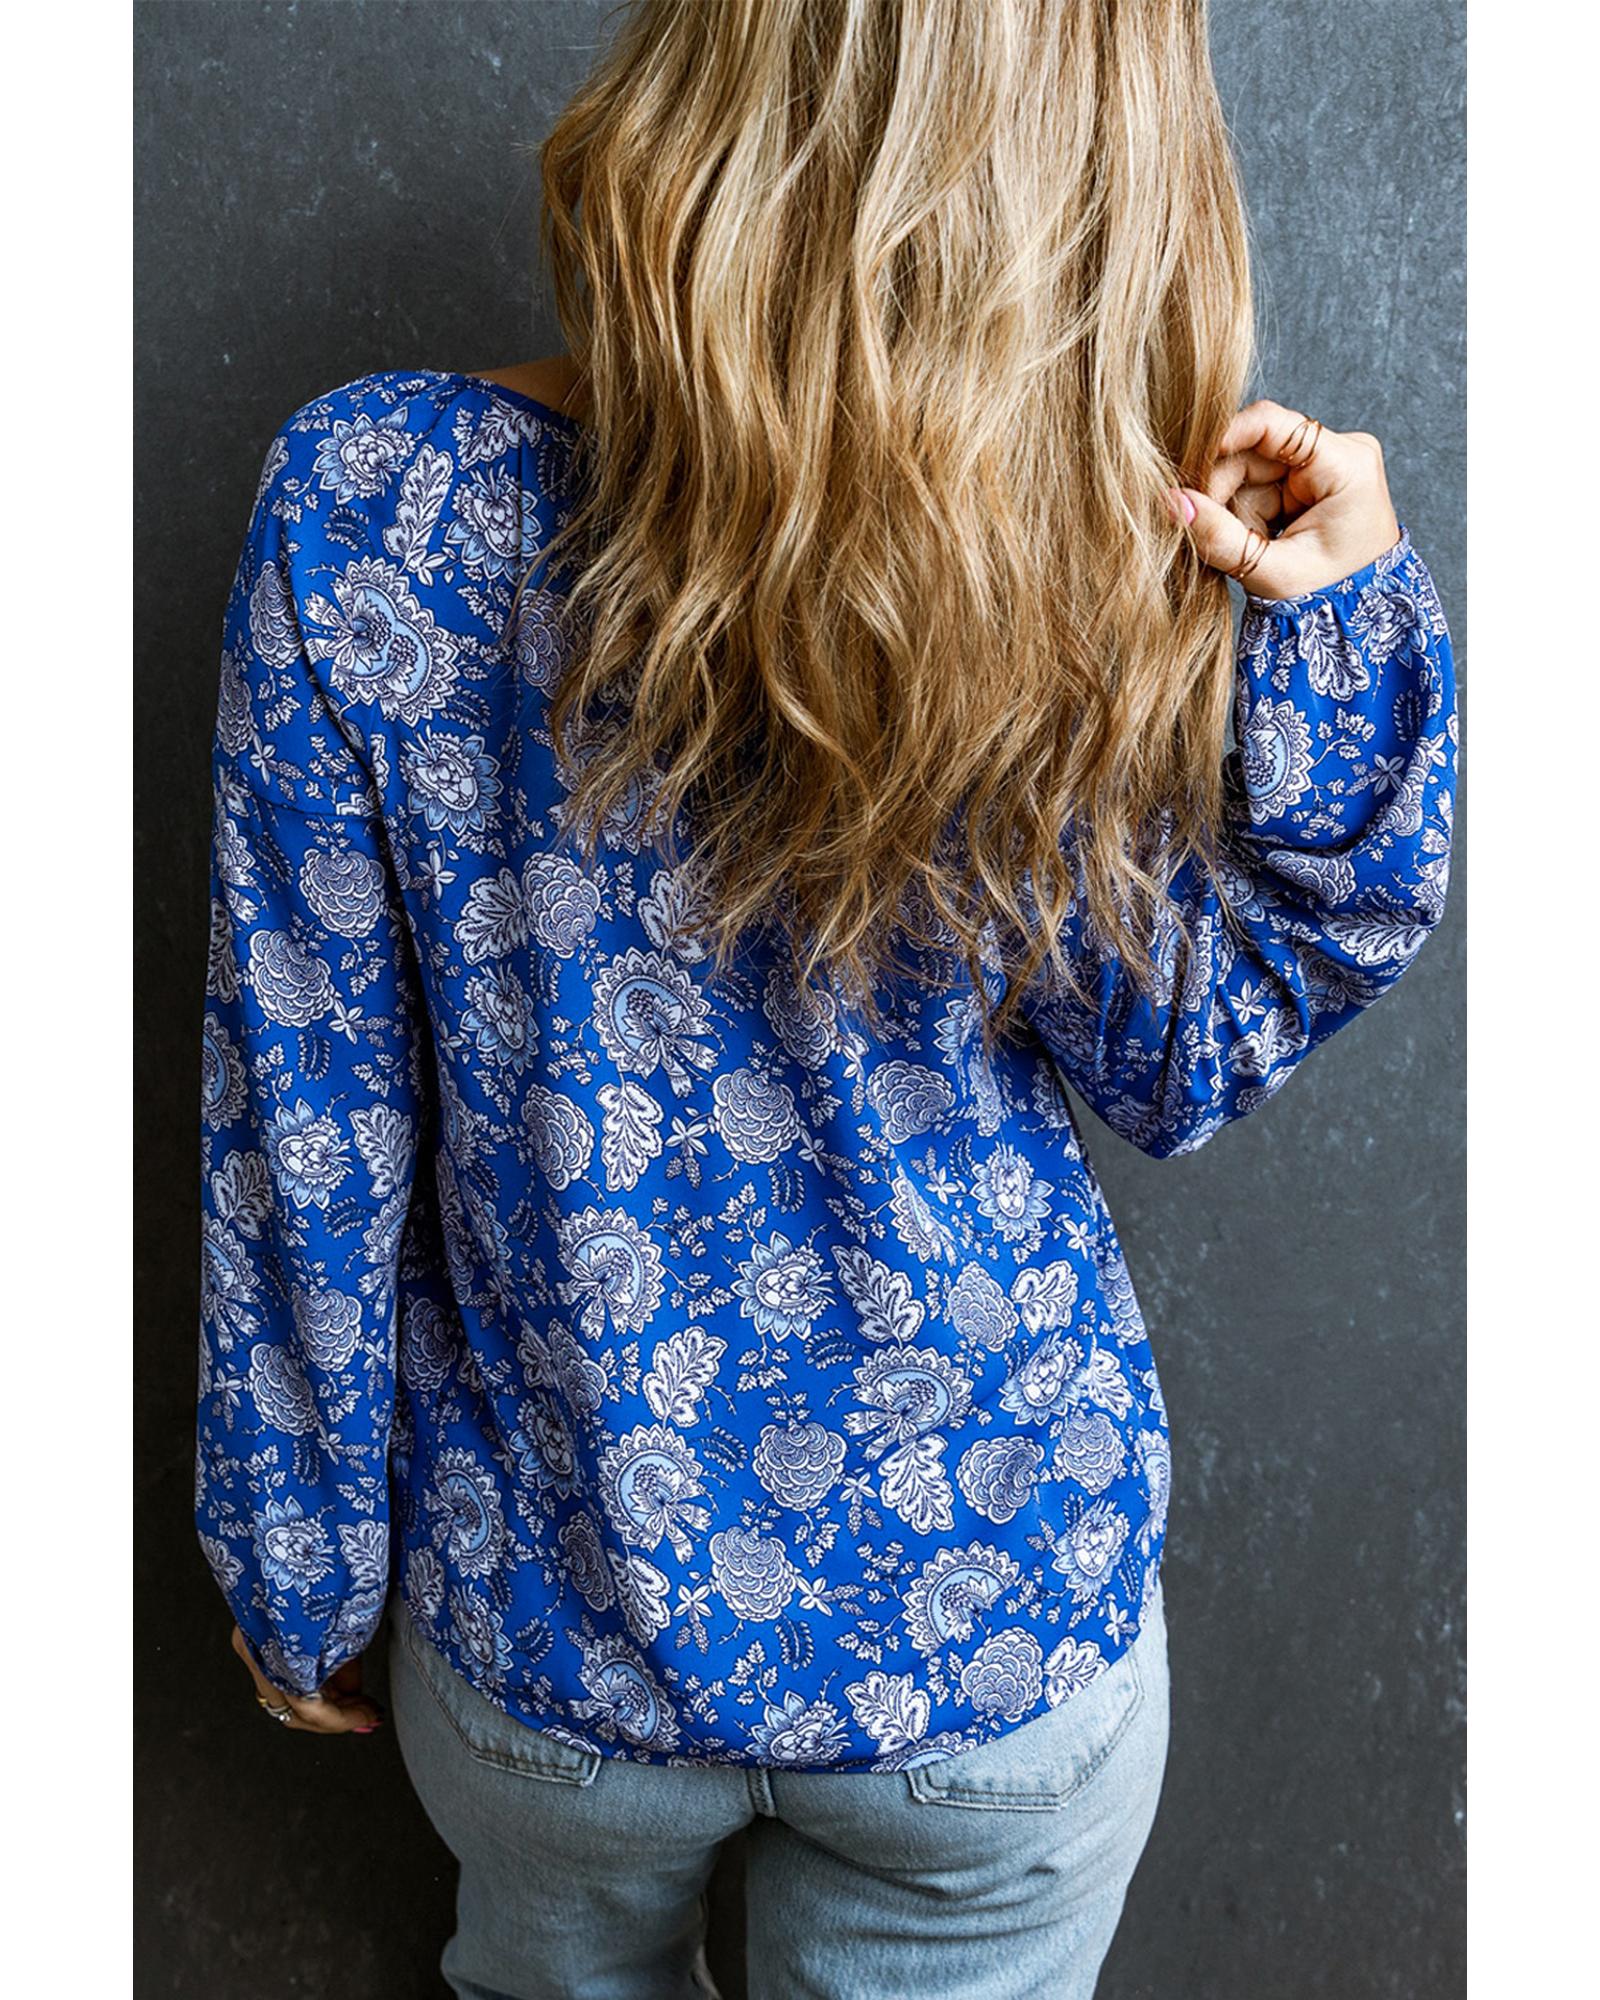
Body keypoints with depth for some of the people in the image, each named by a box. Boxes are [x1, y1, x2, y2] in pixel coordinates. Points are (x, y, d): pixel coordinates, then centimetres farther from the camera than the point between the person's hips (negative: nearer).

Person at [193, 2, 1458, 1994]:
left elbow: (310, 1122, -14)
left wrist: (300, 1564, 1)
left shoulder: (371, 501, -21)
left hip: (555, 1625, 1)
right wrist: (1340, 627, -13)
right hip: (1006, 1613, 1)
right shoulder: (1081, 566, -20)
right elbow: (1180, 1073, -6)